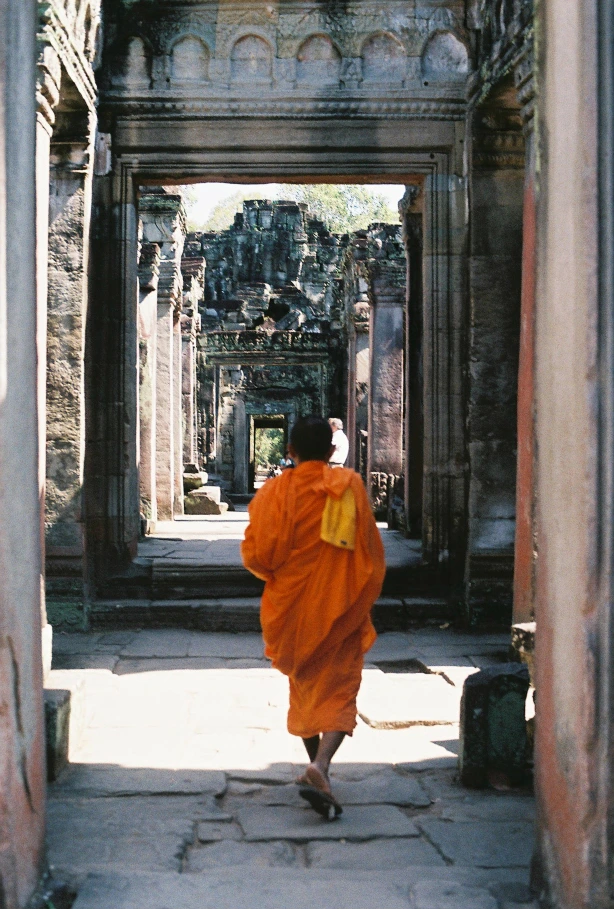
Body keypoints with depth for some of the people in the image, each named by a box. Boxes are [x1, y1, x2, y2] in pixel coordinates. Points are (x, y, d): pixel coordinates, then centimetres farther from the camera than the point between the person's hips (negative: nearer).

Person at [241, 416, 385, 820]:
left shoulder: (275, 491, -6)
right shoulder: (350, 486, -5)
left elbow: (255, 554, -10)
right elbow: (371, 552, -3)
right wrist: (363, 600, 12)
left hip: (292, 607, 2)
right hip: (340, 609, -1)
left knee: (304, 686, 21)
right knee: (338, 693, 0)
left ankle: (316, 767, 30)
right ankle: (320, 768, -23)